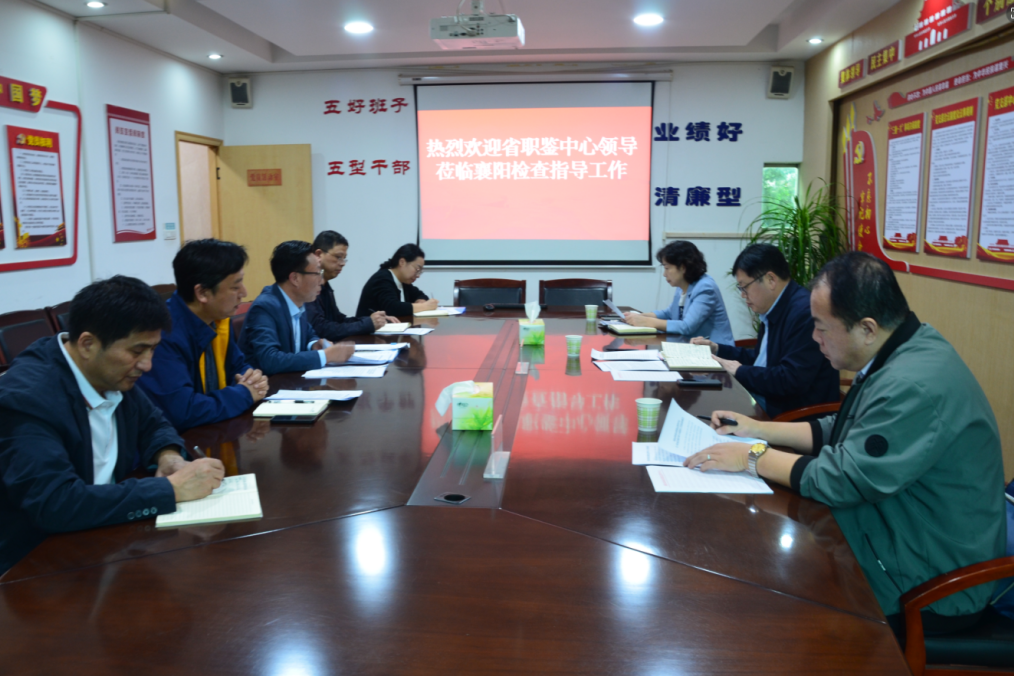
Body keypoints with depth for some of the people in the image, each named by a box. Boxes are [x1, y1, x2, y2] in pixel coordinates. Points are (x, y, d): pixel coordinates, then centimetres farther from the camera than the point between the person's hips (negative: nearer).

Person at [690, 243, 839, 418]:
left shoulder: (805, 312, -21)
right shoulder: (774, 311, 8)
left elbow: (792, 379, -26)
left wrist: (740, 371, -16)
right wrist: (717, 349, 13)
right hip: (763, 397, 9)